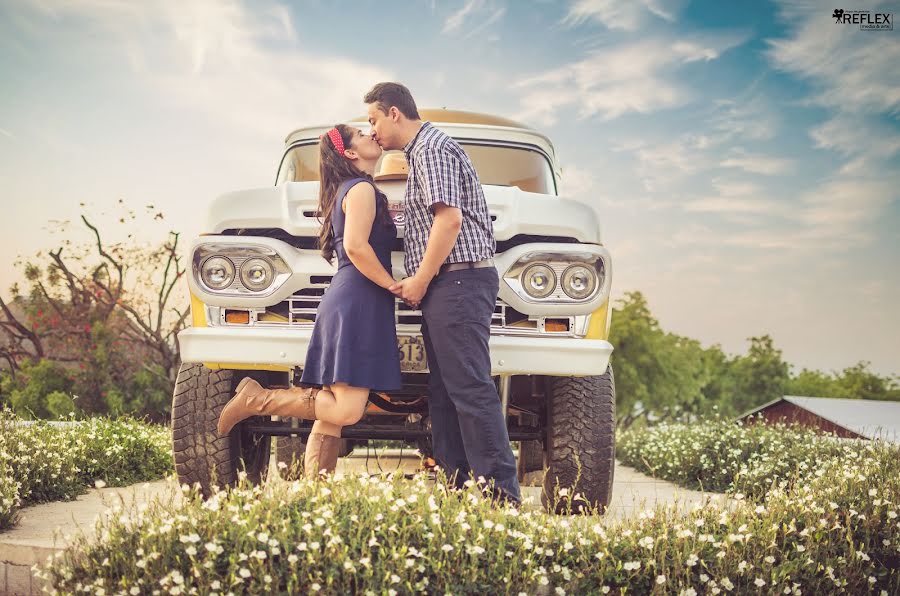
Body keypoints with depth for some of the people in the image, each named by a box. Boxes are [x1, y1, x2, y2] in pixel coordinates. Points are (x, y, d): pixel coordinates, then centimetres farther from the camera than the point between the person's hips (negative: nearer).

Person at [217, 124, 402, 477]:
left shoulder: (346, 191, 24)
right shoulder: (362, 189, -5)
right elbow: (355, 246, -17)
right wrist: (394, 286, -10)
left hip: (345, 303, 10)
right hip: (356, 305, -10)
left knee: (331, 415, 3)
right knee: (346, 410, -16)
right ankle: (256, 398, -8)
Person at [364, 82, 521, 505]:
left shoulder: (431, 148, -8)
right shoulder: (424, 151, 25)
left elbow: (449, 219, -20)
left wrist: (420, 279, -13)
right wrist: (419, 282, 19)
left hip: (457, 280, -11)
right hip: (451, 285, 11)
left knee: (470, 389, -14)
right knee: (444, 391, 9)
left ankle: (502, 495, -15)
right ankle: (455, 486, 11)